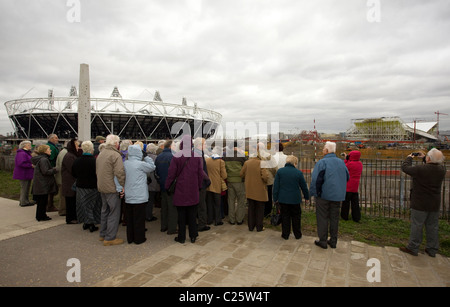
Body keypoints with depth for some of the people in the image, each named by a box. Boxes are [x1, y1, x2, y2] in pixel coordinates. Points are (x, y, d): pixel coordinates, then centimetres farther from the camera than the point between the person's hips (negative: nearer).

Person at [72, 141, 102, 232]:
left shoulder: (76, 161, -2)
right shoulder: (94, 161, -20)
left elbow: (74, 174, 9)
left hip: (80, 186, 5)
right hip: (92, 187, -5)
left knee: (83, 205, 17)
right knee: (92, 205, 7)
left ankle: (85, 223, 26)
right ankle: (92, 225, 11)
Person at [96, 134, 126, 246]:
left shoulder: (101, 153, 11)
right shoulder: (115, 155, -18)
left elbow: (97, 170, 18)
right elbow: (119, 172, -25)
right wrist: (122, 186, -16)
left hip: (101, 187, 9)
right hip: (112, 188, -9)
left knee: (105, 211, 20)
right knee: (114, 212, 0)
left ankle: (103, 234, 31)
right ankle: (110, 238, 6)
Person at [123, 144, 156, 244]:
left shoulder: (125, 164, 2)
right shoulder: (140, 164, -17)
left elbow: (123, 177, 12)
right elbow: (152, 167, -5)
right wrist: (146, 157, 0)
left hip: (128, 197, 7)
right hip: (139, 197, -6)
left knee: (129, 218, 15)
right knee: (139, 218, 5)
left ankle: (130, 238, 26)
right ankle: (139, 239, 15)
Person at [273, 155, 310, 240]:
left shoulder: (279, 171, -4)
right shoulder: (299, 173, -6)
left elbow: (276, 186, -3)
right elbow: (304, 186, 2)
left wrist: (275, 198, 4)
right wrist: (306, 197, 16)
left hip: (283, 199, 1)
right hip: (295, 199, -1)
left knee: (285, 217, 11)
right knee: (296, 217, 15)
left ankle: (285, 235, 19)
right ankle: (297, 235, 24)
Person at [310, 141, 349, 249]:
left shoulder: (322, 162, -15)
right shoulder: (341, 162, 5)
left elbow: (316, 179, -19)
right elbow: (347, 177, 14)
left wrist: (315, 193, -9)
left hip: (324, 195, -5)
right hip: (338, 195, 6)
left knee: (322, 218, 5)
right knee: (334, 217, 14)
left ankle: (323, 241, 12)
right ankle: (333, 241, 22)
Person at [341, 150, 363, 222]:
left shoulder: (350, 163, -17)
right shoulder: (360, 164, 4)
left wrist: (346, 159, 1)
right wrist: (348, 160, 10)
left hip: (348, 186, -6)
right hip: (355, 186, 6)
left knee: (346, 201, 5)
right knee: (355, 202, 10)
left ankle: (344, 216, 13)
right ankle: (356, 218, 12)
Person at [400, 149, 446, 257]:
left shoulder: (421, 169, -24)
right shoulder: (442, 169, -5)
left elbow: (405, 167, -11)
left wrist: (409, 158, 7)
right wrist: (423, 158, 19)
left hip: (420, 204, -6)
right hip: (435, 204, 6)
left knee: (416, 226, 4)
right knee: (433, 227, 15)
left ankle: (413, 248, 14)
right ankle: (432, 250, 26)